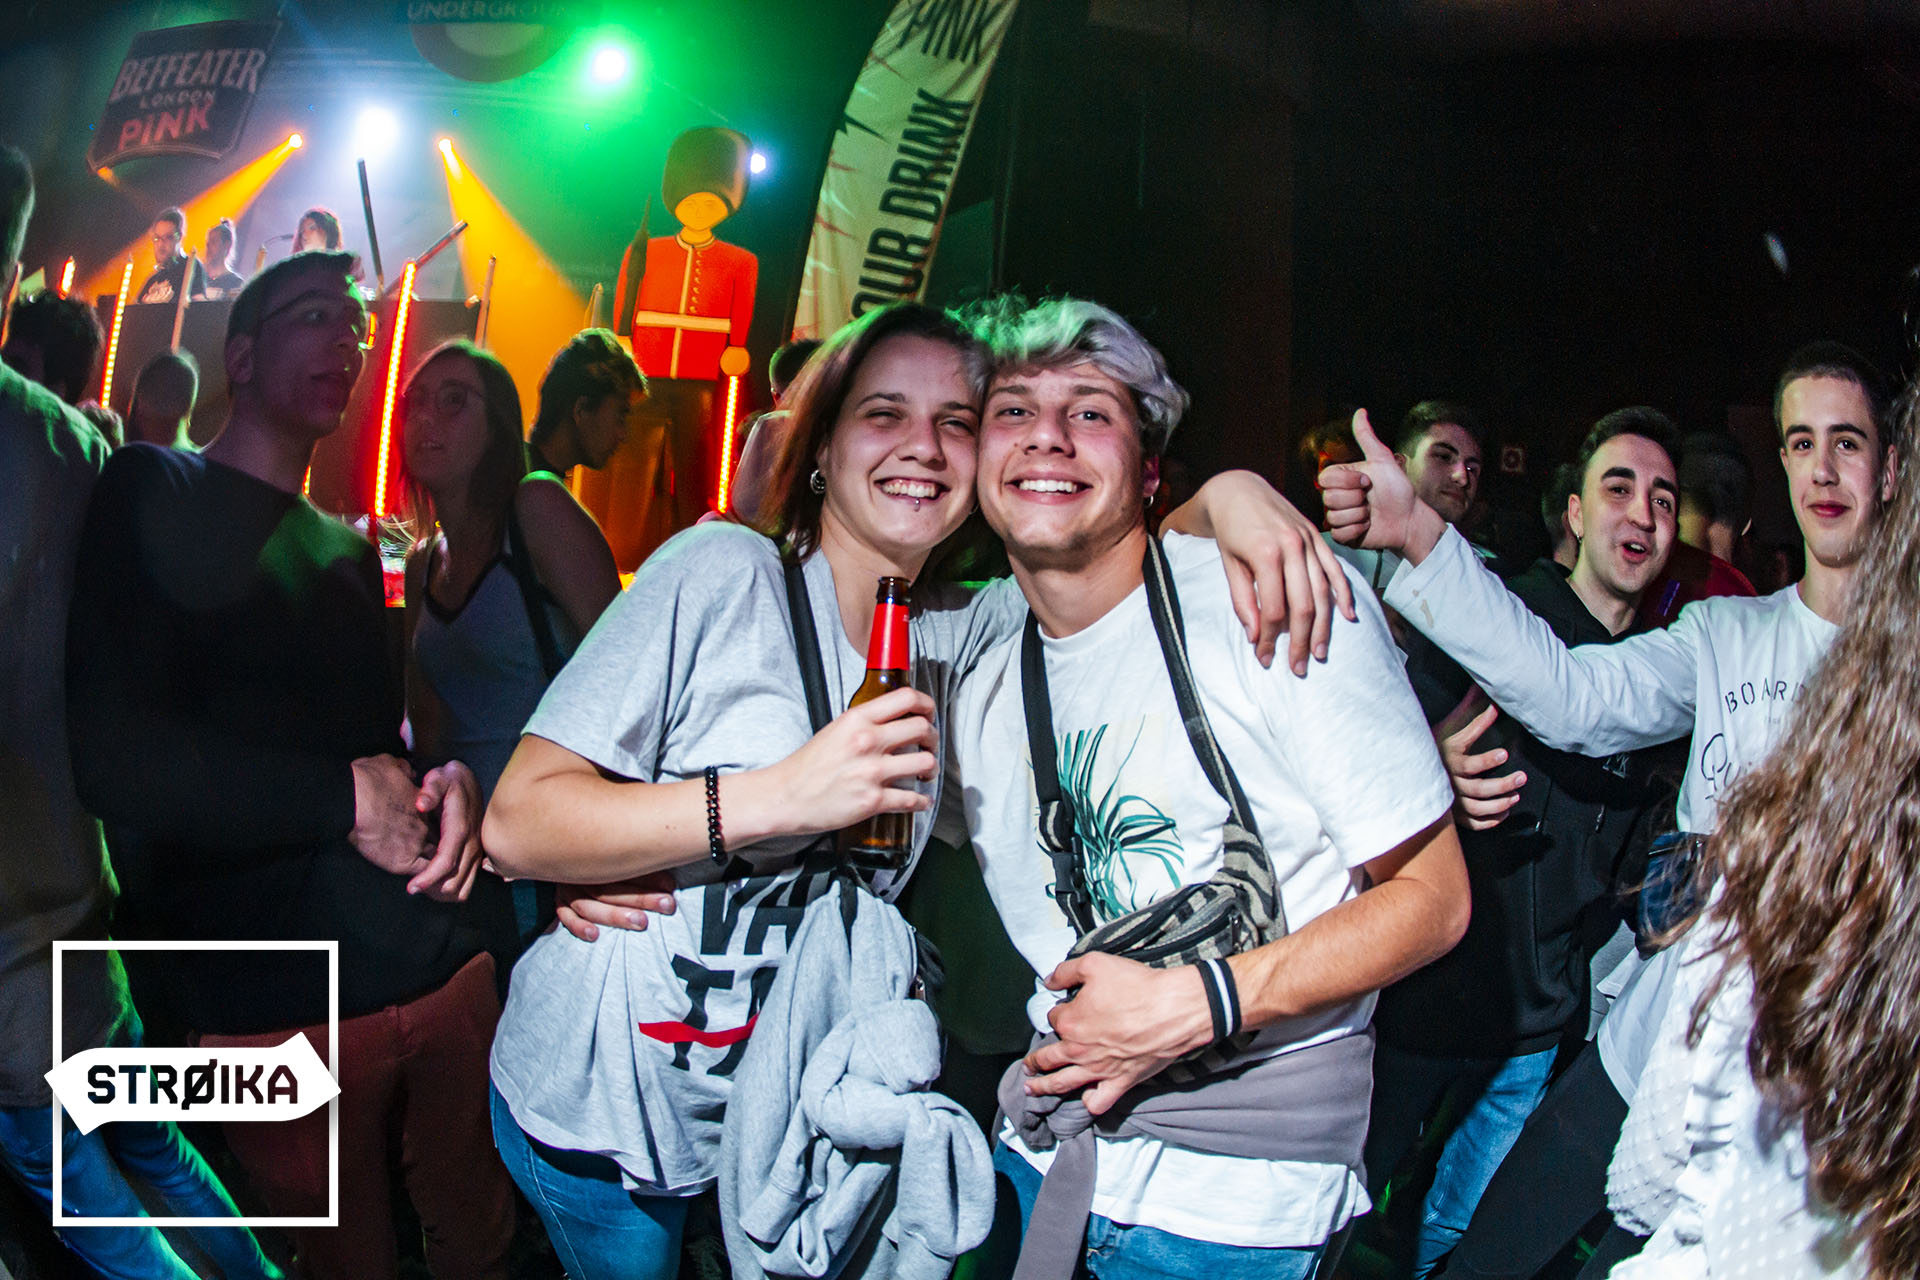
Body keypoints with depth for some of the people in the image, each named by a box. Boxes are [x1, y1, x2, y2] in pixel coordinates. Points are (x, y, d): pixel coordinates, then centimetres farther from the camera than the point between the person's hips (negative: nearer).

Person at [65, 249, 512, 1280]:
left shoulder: (349, 550, 19)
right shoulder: (150, 497, -3)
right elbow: (113, 757, -15)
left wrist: (445, 780, -3)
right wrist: (343, 795, -12)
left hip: (440, 964, 6)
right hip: (274, 1009, -6)